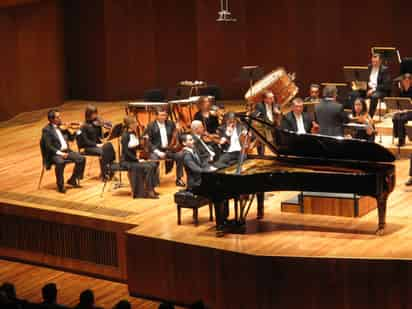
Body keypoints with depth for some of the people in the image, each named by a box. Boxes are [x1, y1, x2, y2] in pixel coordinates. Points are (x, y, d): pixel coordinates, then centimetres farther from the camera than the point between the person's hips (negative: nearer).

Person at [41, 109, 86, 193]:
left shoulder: (60, 127, 15)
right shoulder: (47, 130, -8)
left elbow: (71, 138, 19)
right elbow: (48, 147, -16)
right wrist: (60, 153, -24)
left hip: (66, 151, 7)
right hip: (54, 154, -7)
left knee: (81, 159, -11)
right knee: (60, 162, -38)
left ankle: (72, 180, 7)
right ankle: (60, 185, -18)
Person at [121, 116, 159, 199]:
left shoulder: (133, 134, 8)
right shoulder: (125, 136, -17)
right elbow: (126, 152, -21)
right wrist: (137, 160, -20)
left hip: (133, 159, 8)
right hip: (126, 161, -8)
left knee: (153, 165, -7)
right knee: (148, 167, -22)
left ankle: (151, 188, 0)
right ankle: (148, 192, -14)